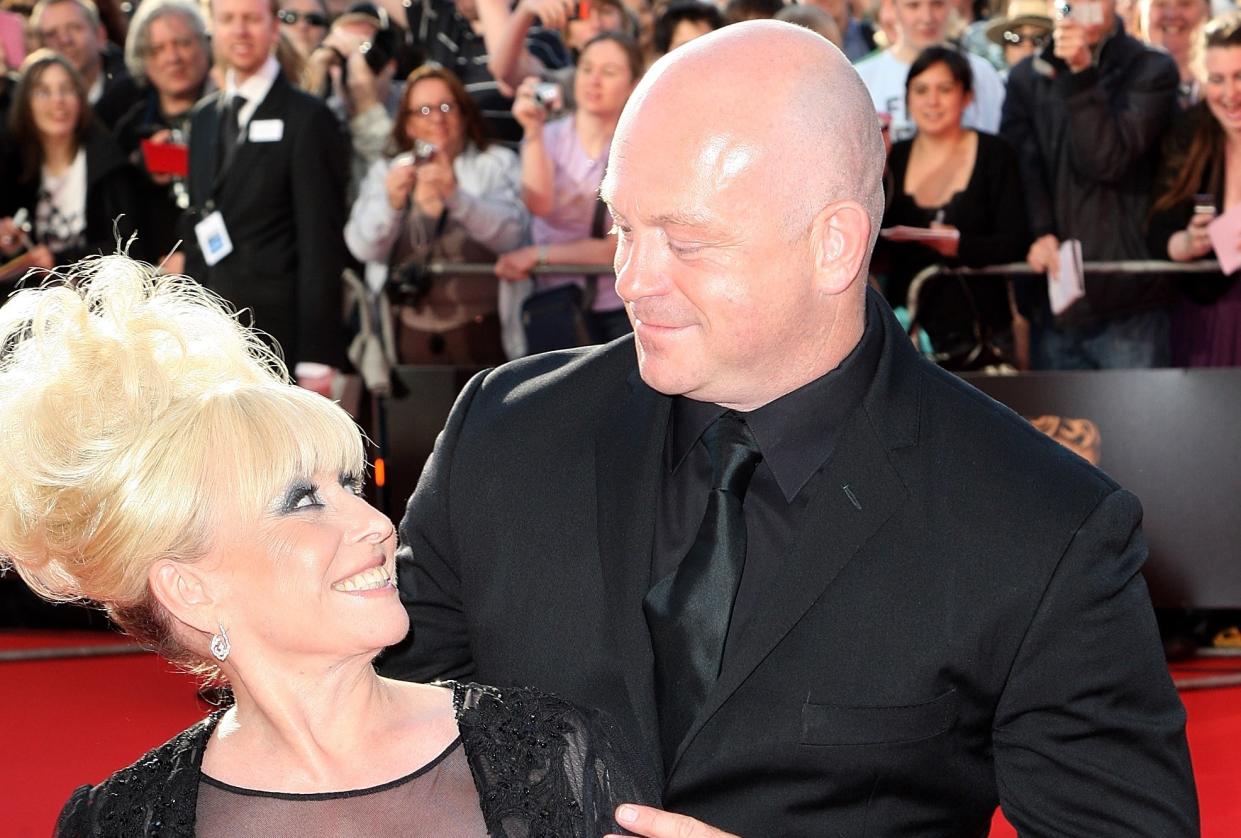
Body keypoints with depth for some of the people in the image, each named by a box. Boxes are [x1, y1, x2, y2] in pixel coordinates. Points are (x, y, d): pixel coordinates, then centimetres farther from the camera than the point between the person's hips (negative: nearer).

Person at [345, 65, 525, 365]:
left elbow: (510, 233, -13)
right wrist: (391, 202, -22)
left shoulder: (496, 163, 5)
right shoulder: (386, 171, 12)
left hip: (479, 332, -2)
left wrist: (456, 197, -29)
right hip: (409, 336, 2)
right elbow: (363, 248, -3)